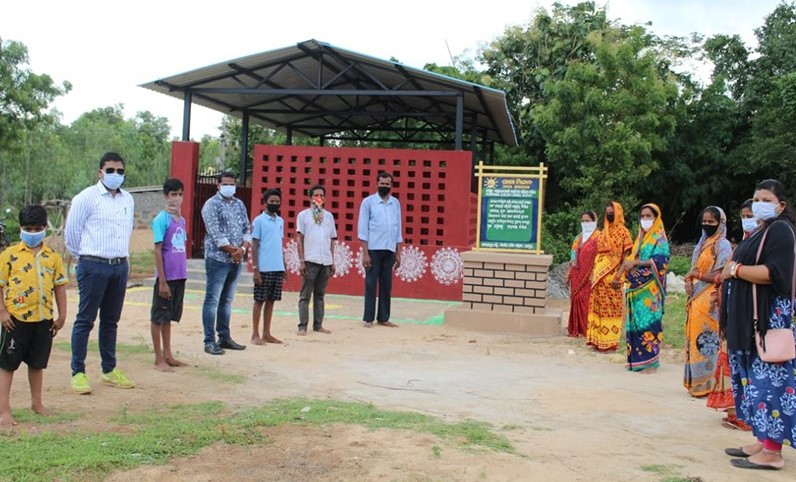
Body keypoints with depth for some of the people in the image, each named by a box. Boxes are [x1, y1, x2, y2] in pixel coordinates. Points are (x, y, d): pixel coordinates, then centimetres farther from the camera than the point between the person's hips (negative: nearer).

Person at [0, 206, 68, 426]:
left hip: (43, 319, 3)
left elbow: (60, 286, 8)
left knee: (37, 363, 16)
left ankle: (37, 403, 31)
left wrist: (62, 316, 6)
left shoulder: (53, 257, 5)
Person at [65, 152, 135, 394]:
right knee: (85, 320, -1)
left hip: (120, 266, 6)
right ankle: (78, 372, 6)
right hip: (93, 266, -6)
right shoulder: (86, 198, -7)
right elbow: (71, 231, -3)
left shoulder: (128, 200, 11)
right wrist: (83, 258, 6)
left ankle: (109, 370, 23)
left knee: (111, 320, 13)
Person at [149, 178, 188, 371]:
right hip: (166, 276, -7)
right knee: (158, 316, 4)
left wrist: (183, 272, 13)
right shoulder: (161, 219, -11)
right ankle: (159, 358, 11)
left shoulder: (182, 220, 10)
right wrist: (162, 281, -15)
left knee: (169, 316, 16)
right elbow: (158, 250, -13)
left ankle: (168, 355, 25)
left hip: (180, 276, 7)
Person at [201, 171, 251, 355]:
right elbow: (216, 234, -14)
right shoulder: (211, 205, -6)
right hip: (218, 259, -6)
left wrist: (242, 249, -7)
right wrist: (232, 250, -12)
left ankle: (224, 337, 20)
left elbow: (247, 229, 10)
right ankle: (209, 341, -1)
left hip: (236, 260, 6)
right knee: (212, 300, -3)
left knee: (227, 300, 13)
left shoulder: (239, 204, 13)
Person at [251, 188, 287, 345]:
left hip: (278, 268, 6)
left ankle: (266, 333, 17)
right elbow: (254, 246, -7)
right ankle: (255, 334, 8)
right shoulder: (259, 220, -5)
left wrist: (284, 267, 15)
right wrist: (255, 268, -13)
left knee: (271, 301, 10)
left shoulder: (280, 221, 13)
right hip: (264, 268, -6)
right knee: (259, 301, 1)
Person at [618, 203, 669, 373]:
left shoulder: (659, 238, -2)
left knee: (648, 320, -9)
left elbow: (660, 260, -14)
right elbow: (631, 258, 20)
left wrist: (636, 263, -16)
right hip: (636, 286, 7)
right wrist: (627, 265, -1)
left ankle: (651, 361, -4)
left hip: (650, 288, -7)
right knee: (634, 320, 5)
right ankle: (636, 358, 11)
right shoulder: (640, 238, 19)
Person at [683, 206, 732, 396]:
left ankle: (707, 383, 2)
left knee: (706, 340, -5)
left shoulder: (722, 245, -7)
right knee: (695, 338, 8)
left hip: (710, 300, -8)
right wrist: (689, 280, -1)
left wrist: (696, 275, -9)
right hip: (696, 299, 8)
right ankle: (696, 382, 14)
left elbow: (719, 276, -14)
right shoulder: (703, 243, 18)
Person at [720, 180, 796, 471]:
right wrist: (729, 276, 9)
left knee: (769, 379, -8)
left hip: (769, 317, -10)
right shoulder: (758, 233, 20)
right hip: (749, 318, 10)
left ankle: (772, 452, -4)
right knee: (756, 379, 11)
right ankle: (763, 441, 18)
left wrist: (735, 269, -13)